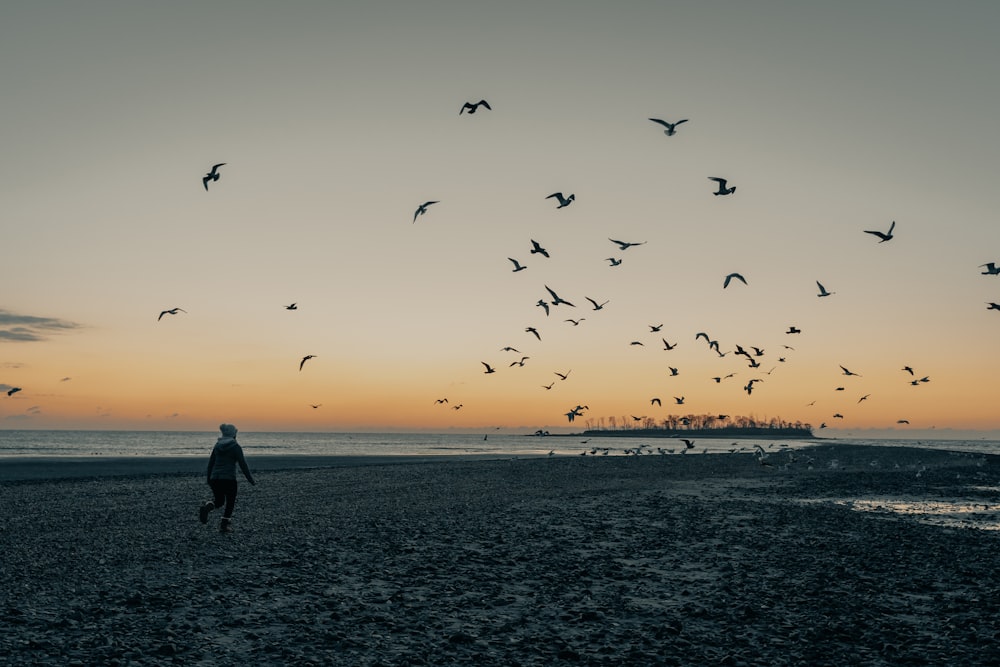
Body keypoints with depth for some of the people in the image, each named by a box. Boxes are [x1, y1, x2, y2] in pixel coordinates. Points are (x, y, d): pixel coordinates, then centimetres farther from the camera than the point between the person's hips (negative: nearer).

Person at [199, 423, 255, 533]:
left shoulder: (217, 445, 9)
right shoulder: (235, 446, -7)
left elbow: (210, 463, 13)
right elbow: (243, 464, -8)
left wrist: (209, 479, 22)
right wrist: (250, 479, -1)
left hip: (215, 478, 5)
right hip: (229, 478, -5)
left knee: (219, 501, 17)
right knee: (230, 503, 12)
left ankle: (207, 506, -15)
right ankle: (224, 525, 12)